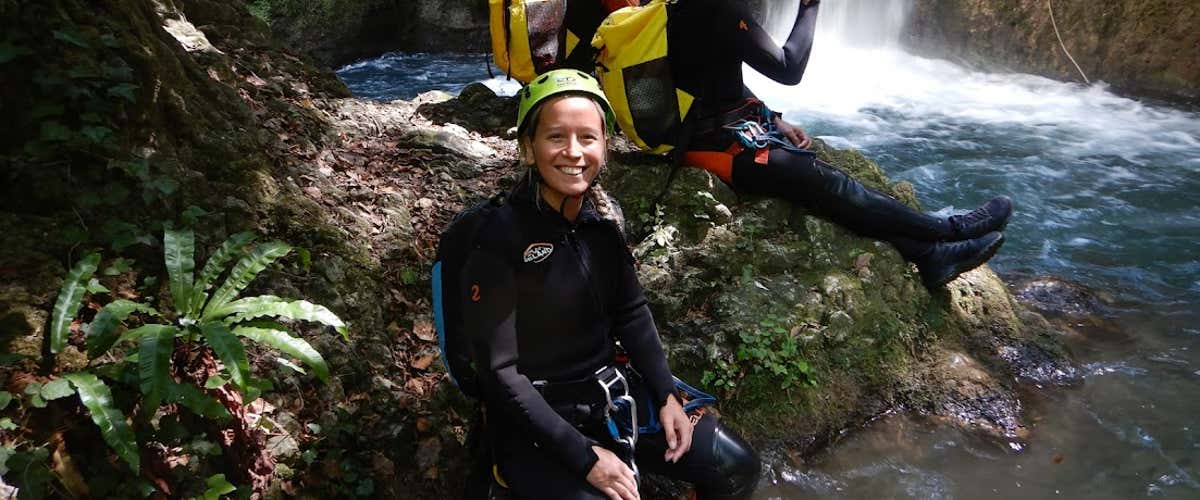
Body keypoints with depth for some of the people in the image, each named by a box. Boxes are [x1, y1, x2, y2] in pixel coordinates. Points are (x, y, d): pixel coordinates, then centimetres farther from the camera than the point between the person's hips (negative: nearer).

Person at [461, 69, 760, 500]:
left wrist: (667, 397, -1)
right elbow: (501, 371, -19)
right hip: (534, 417, -6)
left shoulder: (602, 217, -3)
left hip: (610, 392, 6)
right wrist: (585, 456, -20)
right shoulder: (502, 238, -21)